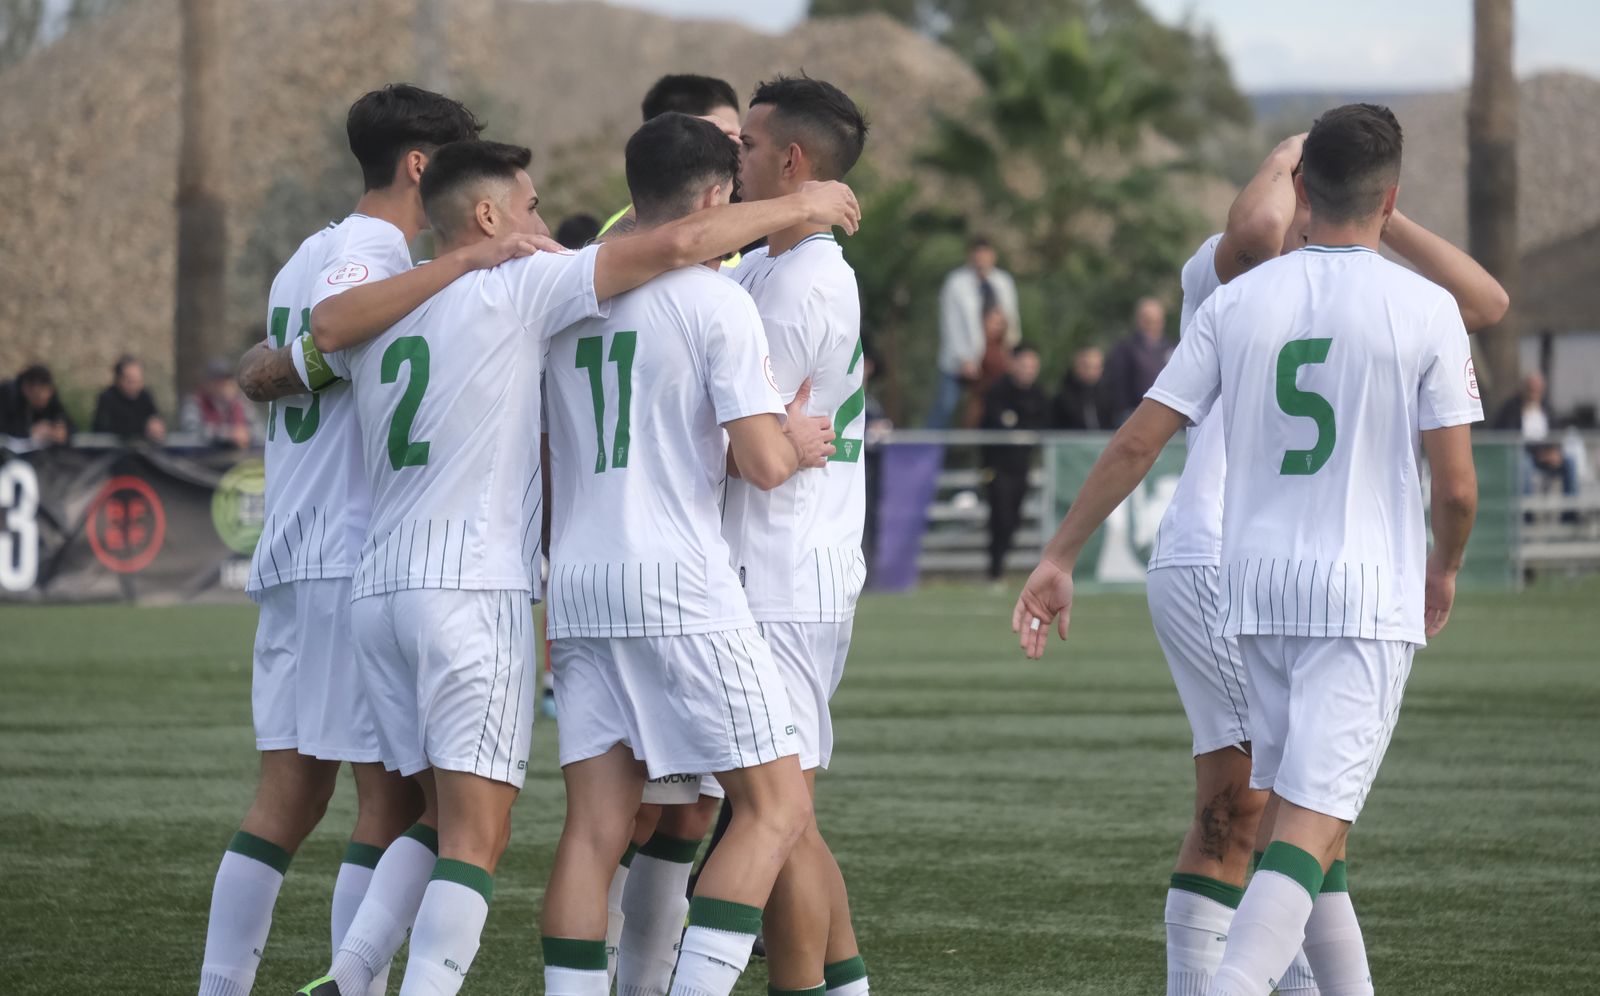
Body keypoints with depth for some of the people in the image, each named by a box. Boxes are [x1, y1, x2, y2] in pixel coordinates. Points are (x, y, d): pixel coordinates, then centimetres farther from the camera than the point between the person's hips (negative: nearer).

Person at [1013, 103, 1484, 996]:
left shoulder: (1238, 302, 5)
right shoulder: (1425, 309, -4)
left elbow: (1138, 443, 2)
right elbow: (1456, 485, -5)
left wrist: (1060, 559, 10)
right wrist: (1445, 567, 15)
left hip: (1259, 588, 4)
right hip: (1369, 596, -4)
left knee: (1303, 816, 17)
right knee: (1312, 828, -11)